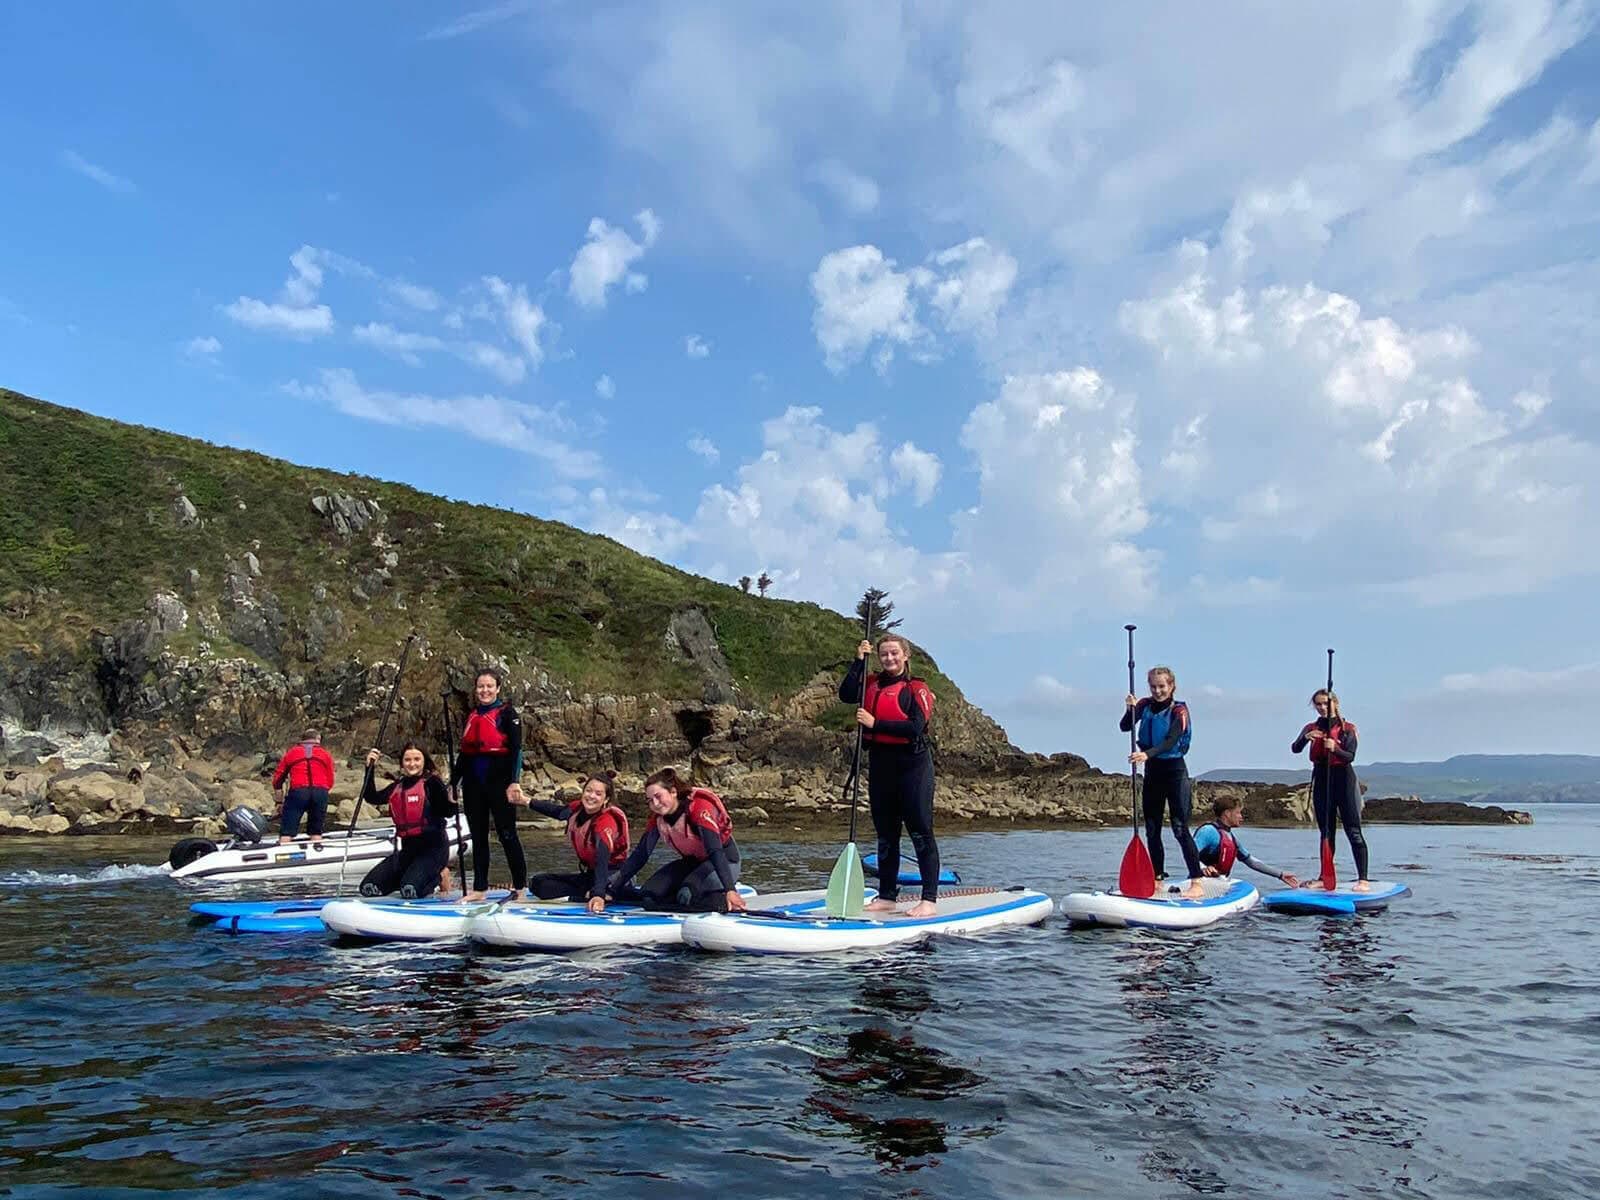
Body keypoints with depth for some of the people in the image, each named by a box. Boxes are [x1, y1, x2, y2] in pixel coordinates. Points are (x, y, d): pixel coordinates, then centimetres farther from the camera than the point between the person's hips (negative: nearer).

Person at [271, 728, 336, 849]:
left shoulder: (291, 753, 22)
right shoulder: (326, 755, 22)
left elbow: (278, 779, 19)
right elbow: (330, 782, 14)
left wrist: (279, 801, 27)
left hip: (298, 791, -1)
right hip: (321, 792, 1)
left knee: (286, 831, 2)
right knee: (316, 831, 14)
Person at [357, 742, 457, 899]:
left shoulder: (432, 782, -7)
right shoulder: (397, 787, 12)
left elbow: (447, 813, -14)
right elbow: (371, 798, 7)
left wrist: (451, 801, -37)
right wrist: (370, 769, 0)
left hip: (433, 846, -7)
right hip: (408, 847, 7)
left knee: (410, 890, -28)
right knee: (368, 887, -1)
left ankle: (438, 875, 4)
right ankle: (412, 873, 18)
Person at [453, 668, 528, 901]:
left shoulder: (507, 714, -3)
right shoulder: (472, 716, 15)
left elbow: (516, 750, -10)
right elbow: (463, 753, 19)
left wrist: (514, 782, -19)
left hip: (498, 781, -6)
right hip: (473, 783, 6)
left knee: (507, 835, -2)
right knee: (478, 837, 10)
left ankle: (520, 888, 7)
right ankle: (479, 888, 18)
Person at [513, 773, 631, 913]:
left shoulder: (607, 821, -25)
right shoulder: (578, 808, -3)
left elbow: (603, 860, -40)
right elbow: (557, 811, 22)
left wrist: (598, 895, -53)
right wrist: (527, 802, 26)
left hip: (612, 876, -9)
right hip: (590, 873, 9)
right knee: (538, 883, -2)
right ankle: (588, 894, -9)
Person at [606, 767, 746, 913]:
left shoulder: (699, 807, -28)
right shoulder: (658, 817, -7)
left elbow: (716, 851, -37)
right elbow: (640, 855, -4)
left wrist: (730, 890, -47)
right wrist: (613, 890, -9)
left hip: (725, 861, -7)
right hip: (692, 862, 7)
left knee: (687, 895, -31)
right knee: (648, 894, -9)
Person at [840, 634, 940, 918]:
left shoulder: (916, 689, -5)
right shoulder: (872, 684, 10)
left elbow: (915, 727, -17)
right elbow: (845, 695, -7)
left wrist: (875, 724, -18)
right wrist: (859, 661, -8)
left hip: (913, 765, -6)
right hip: (880, 764, 6)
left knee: (921, 832, -5)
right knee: (886, 834, 12)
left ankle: (929, 899, -2)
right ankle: (887, 896, 21)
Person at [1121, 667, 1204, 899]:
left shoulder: (1179, 710, -9)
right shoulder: (1145, 705, 5)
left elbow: (1171, 741, -22)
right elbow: (1125, 727, -6)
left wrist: (1147, 754, -37)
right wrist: (1130, 709, -25)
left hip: (1175, 769, -5)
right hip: (1152, 770, 5)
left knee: (1180, 828, -12)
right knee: (1152, 830, 8)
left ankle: (1197, 884, -10)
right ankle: (1157, 880, 18)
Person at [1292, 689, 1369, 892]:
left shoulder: (1347, 728, -1)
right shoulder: (1311, 728, 8)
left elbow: (1350, 756, -12)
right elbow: (1295, 749, -7)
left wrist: (1335, 749, -32)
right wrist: (1306, 737, -27)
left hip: (1342, 778, -4)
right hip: (1321, 780, 4)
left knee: (1353, 831, -8)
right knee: (1326, 833, 9)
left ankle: (1363, 879, -10)